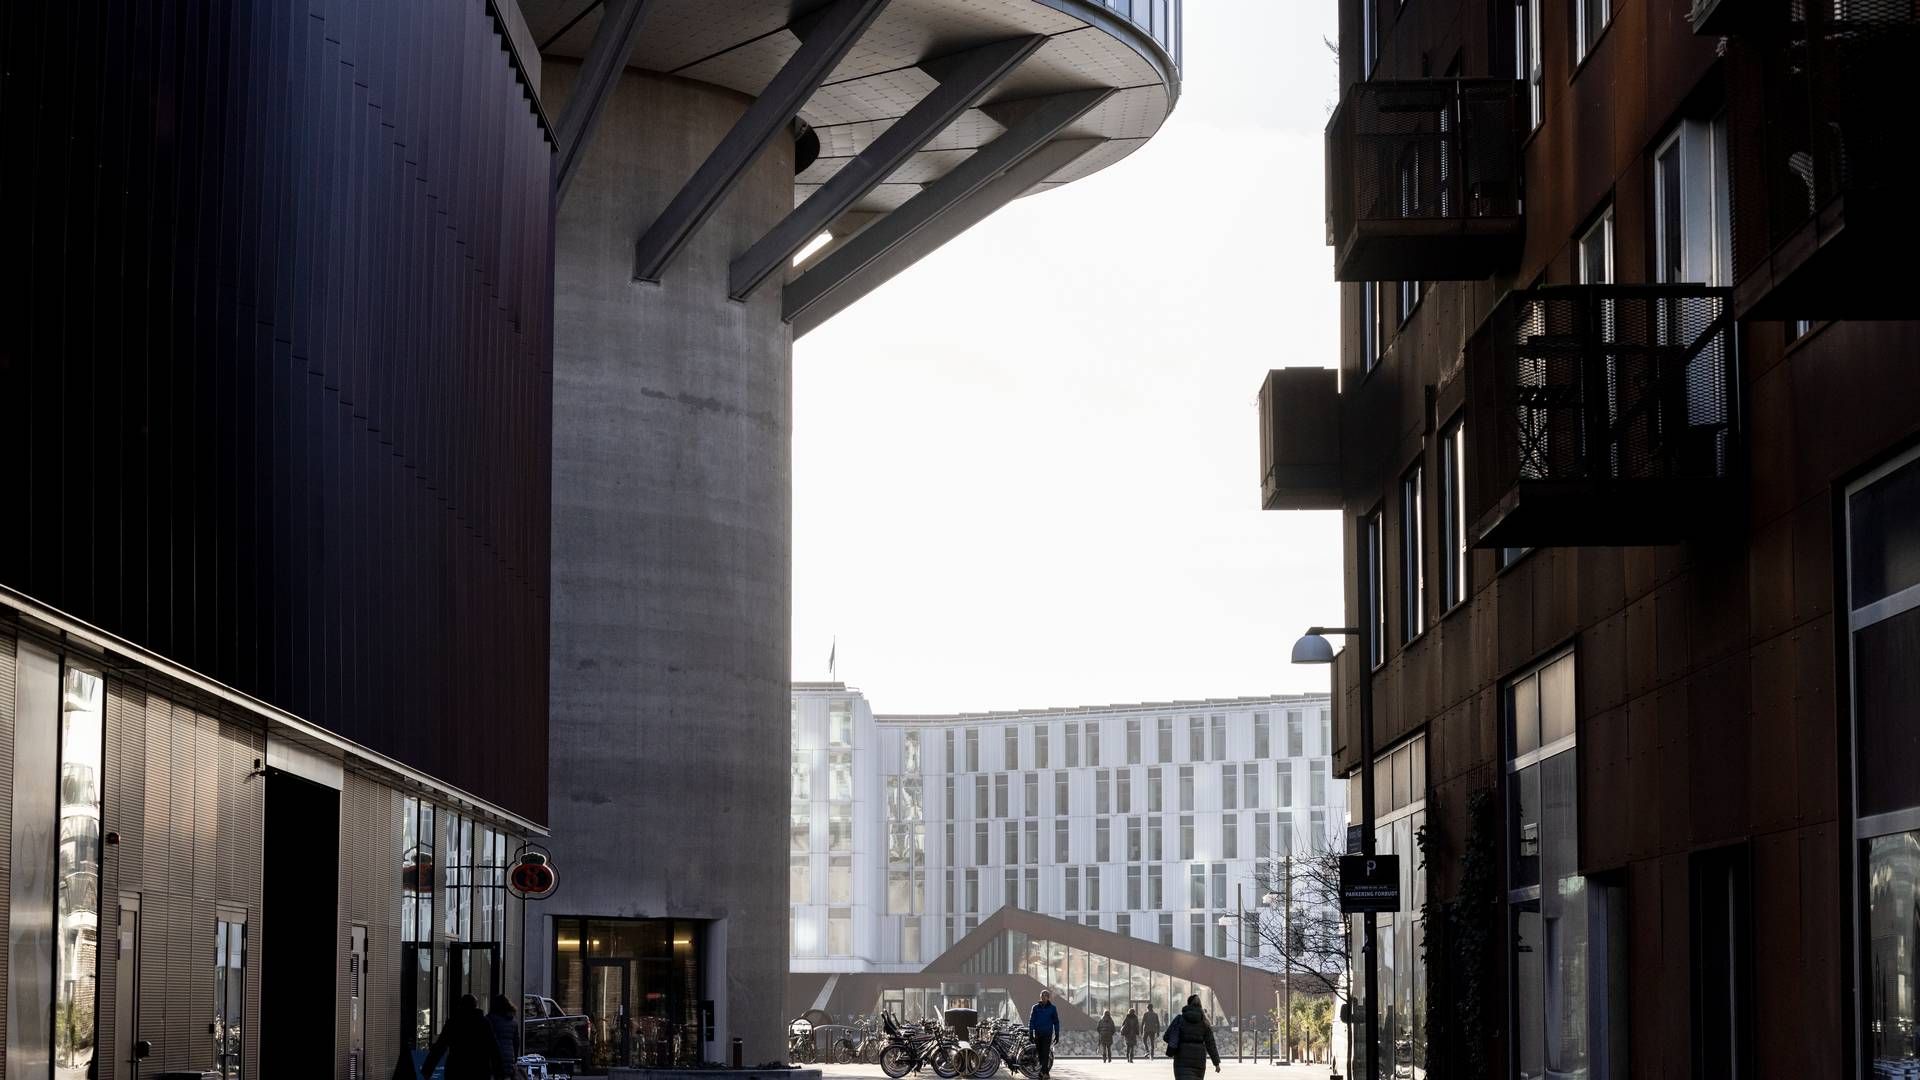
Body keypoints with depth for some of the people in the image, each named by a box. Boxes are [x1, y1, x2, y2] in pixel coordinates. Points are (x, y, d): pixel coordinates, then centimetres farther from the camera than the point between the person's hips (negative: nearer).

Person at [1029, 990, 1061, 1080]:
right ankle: (1046, 1072, 17)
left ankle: (1043, 1072, -18)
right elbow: (1031, 1021, 6)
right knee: (1040, 1053, 5)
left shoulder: (1052, 1008, 3)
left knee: (1045, 1053, -13)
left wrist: (1057, 1034, 4)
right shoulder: (1035, 1007, 6)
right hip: (1038, 1034, 2)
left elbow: (1056, 1021, 7)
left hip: (1047, 1034, -2)